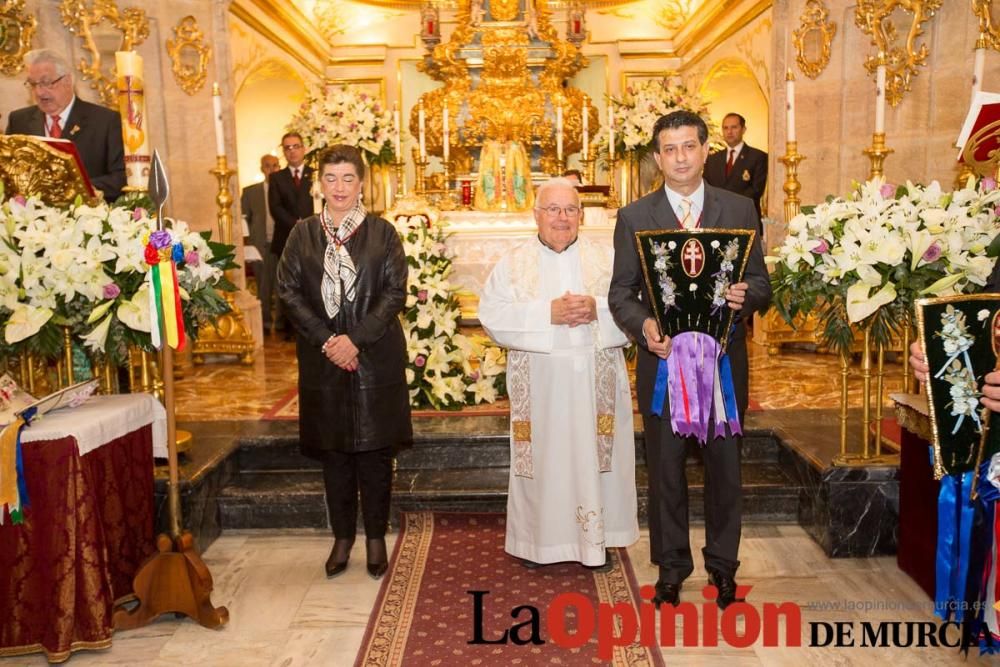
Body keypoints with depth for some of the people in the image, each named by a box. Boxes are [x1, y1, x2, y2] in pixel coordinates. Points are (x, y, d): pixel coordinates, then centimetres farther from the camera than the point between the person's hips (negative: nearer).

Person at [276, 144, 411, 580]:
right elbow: (288, 291, 0)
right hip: (323, 360, 2)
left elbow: (395, 291, -4)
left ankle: (376, 539, 19)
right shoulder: (303, 234, 5)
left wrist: (356, 339, -14)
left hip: (376, 359, -1)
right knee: (334, 453, 9)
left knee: (375, 452, 5)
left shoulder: (382, 232, 1)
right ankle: (342, 538, 22)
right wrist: (327, 340, -12)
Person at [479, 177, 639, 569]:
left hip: (595, 381, 1)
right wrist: (547, 313, -17)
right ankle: (537, 541, 19)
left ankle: (595, 538, 20)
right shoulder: (514, 263, 4)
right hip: (539, 383, -1)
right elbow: (492, 314, -7)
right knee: (542, 459, 5)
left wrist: (598, 309, -17)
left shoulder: (607, 259, 7)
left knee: (594, 455, 6)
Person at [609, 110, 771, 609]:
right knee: (665, 469, 10)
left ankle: (723, 564, 31)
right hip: (663, 361, 0)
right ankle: (671, 566, 28)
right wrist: (643, 325, -19)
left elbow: (761, 282, 5)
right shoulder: (634, 217, 2)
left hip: (725, 361, 1)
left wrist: (746, 295, -18)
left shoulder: (740, 209, 4)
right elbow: (620, 292, 0)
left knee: (725, 465, 11)